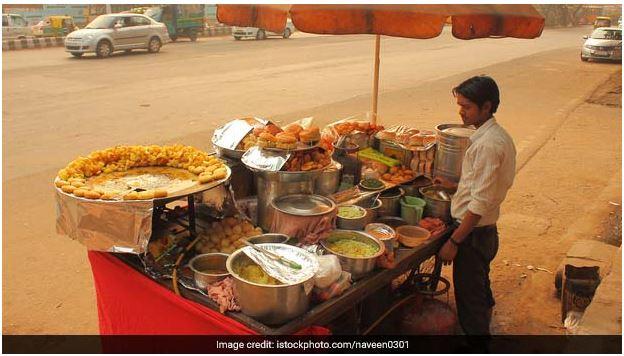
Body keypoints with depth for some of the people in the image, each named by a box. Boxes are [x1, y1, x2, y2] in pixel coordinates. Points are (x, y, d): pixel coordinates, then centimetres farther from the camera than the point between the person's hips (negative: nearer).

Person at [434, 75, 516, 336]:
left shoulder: (487, 144, -24)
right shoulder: (498, 136, 7)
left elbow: (481, 203, -25)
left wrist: (454, 241, -21)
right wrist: (455, 186, 16)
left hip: (474, 233, -10)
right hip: (485, 231, 10)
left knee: (469, 300, 5)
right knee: (480, 294, 27)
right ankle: (482, 328, 46)